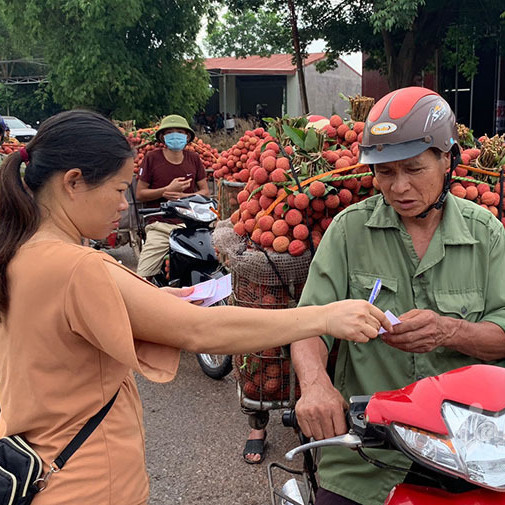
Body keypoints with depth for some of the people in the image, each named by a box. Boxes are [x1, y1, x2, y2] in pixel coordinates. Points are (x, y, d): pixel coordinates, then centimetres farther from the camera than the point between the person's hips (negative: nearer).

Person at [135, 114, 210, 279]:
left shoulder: (193, 159, 11)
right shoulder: (152, 158, 3)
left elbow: (205, 192, 13)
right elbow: (139, 194, 2)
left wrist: (183, 196, -7)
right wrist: (168, 190, -11)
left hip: (189, 224, 2)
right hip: (160, 226, -2)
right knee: (143, 277, -11)